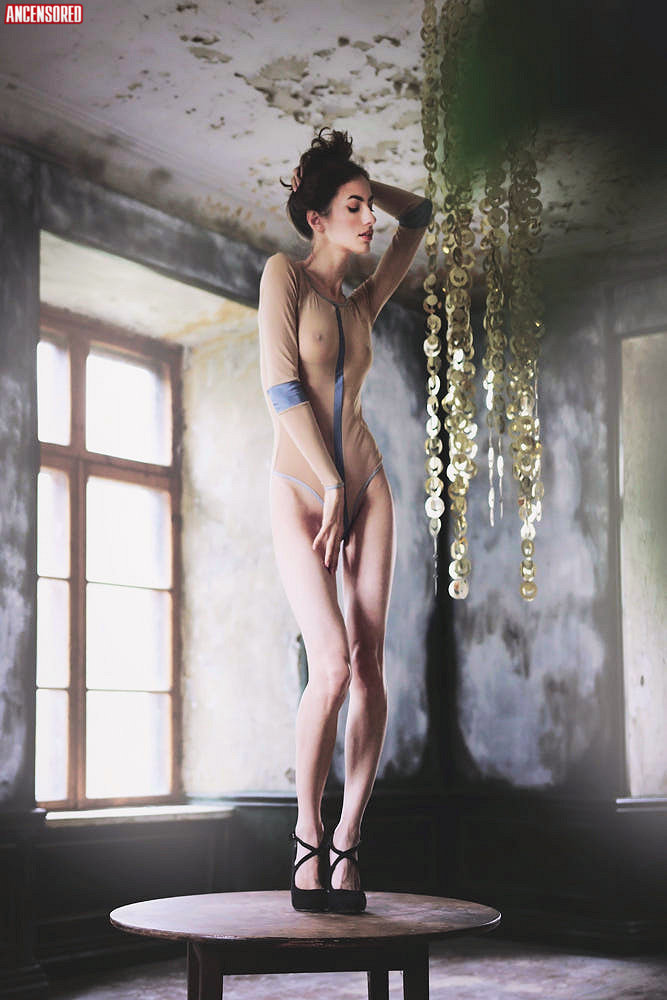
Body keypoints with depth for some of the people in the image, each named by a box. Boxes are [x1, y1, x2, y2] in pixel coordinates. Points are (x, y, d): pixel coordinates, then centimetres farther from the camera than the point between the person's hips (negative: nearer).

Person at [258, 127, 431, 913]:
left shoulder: (362, 302, 15)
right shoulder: (284, 273, 0)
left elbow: (418, 216, 30)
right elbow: (281, 385, -9)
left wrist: (351, 173, 21)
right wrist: (330, 484, -11)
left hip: (365, 487, 5)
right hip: (299, 491, -5)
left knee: (368, 663, -5)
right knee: (332, 665, -17)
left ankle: (347, 839, 3)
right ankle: (307, 832, 0)